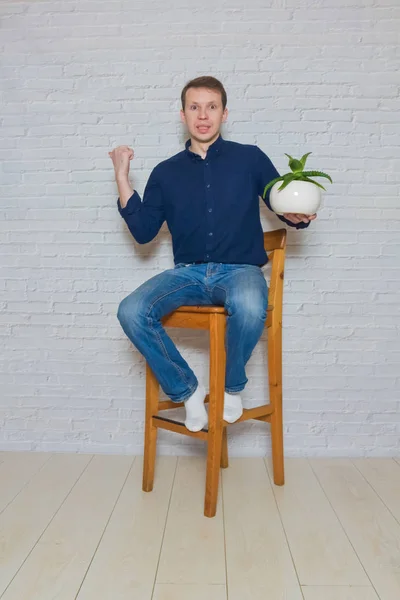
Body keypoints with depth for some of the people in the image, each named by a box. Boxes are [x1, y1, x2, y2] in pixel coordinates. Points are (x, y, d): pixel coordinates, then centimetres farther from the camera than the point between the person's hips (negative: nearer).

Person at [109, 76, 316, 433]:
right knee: (131, 312, -25)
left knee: (249, 307, -38)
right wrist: (122, 177, 4)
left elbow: (285, 207, 11)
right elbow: (143, 232, 7)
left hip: (239, 269, -2)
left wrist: (297, 216, -13)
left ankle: (232, 387, -6)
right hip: (188, 272, 3)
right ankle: (186, 389, -3)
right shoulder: (166, 172, 14)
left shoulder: (250, 158, 9)